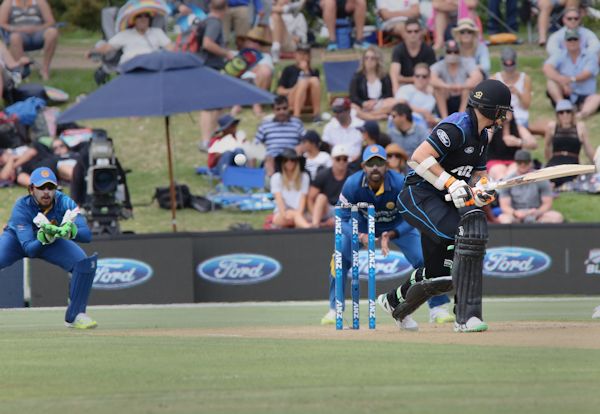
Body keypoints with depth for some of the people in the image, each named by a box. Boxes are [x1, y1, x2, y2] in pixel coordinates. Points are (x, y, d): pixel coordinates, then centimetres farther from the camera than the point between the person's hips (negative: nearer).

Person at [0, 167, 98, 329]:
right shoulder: (21, 208, -33)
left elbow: (87, 235, -33)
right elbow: (29, 249, -37)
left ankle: (75, 315, -4)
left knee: (86, 263, -19)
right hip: (18, 240, -2)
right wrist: (43, 239, -58)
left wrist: (70, 231, -54)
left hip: (53, 242, 2)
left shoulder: (64, 203, -27)